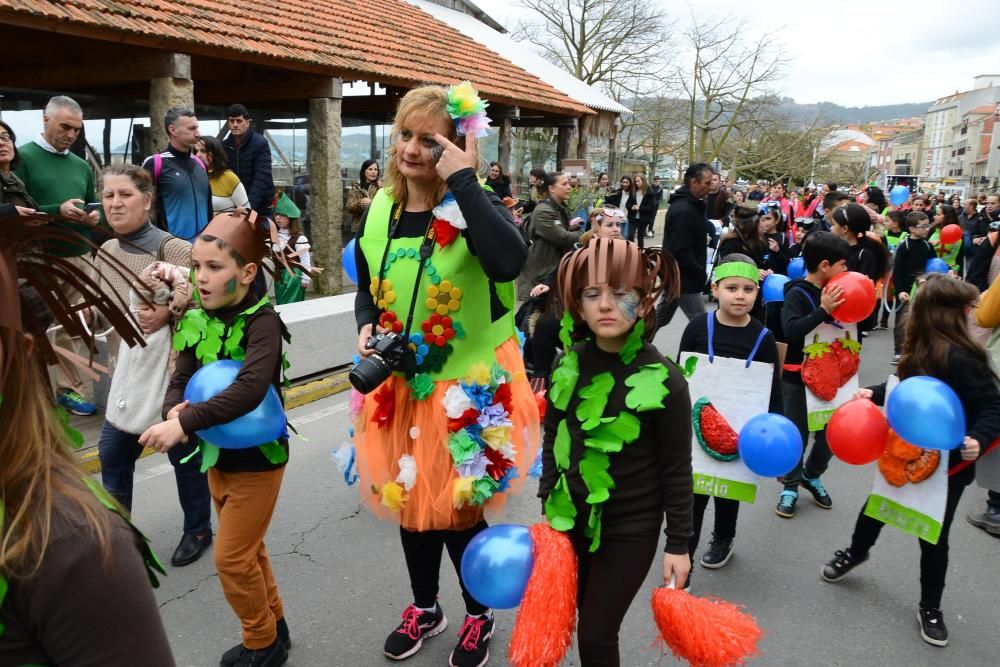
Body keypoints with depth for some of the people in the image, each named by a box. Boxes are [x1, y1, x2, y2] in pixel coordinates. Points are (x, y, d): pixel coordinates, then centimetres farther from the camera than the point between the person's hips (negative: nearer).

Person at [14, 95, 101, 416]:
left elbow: (94, 206, 22)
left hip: (80, 257, 5)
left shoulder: (81, 166, 15)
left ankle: (69, 388, 20)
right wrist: (57, 210, -21)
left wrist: (95, 217, -1)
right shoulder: (23, 158, -3)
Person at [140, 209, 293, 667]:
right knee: (246, 549, 20)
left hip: (257, 457, -7)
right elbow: (180, 380, -1)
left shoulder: (262, 322, -22)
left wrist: (184, 424, -38)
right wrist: (174, 409, -23)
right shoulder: (198, 321, 0)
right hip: (216, 455, 7)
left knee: (232, 557, 1)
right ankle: (272, 626, 40)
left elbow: (250, 389, -36)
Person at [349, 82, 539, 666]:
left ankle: (479, 617, 37)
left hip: (469, 388, -5)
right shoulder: (379, 213, 1)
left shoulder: (475, 208, -15)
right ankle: (425, 608, 45)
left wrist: (463, 179, -33)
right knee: (410, 502, 19)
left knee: (458, 508, 8)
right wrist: (368, 328, -7)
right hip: (398, 386, 5)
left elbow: (510, 262, -39)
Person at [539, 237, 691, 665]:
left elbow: (677, 471, -11)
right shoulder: (569, 365, -7)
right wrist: (547, 506, 10)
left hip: (631, 529, -4)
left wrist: (679, 544, -6)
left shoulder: (664, 381, -19)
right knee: (586, 620, 19)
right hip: (570, 518, 4)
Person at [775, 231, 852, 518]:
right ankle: (790, 486, 23)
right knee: (797, 435, 5)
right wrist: (823, 310, -33)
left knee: (830, 432, 13)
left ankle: (812, 475, 37)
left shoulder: (834, 291, 1)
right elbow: (790, 331, -31)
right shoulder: (798, 293, -16)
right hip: (799, 378, -6)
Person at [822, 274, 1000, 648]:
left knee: (934, 536, 8)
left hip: (948, 462, -6)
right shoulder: (921, 350, -5)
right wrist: (875, 393, -2)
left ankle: (930, 608, 30)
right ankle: (856, 552, 52)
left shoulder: (960, 359, -26)